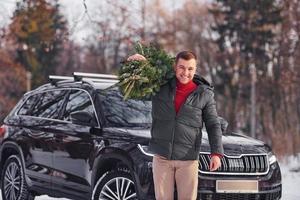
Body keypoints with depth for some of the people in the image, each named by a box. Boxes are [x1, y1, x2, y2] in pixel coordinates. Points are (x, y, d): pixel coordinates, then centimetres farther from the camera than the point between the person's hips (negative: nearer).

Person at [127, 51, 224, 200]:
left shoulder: (204, 94, 1)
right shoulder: (161, 86, 4)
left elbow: (213, 125, 3)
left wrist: (217, 153, -9)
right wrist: (133, 60, -7)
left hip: (188, 159, -1)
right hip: (161, 156, 1)